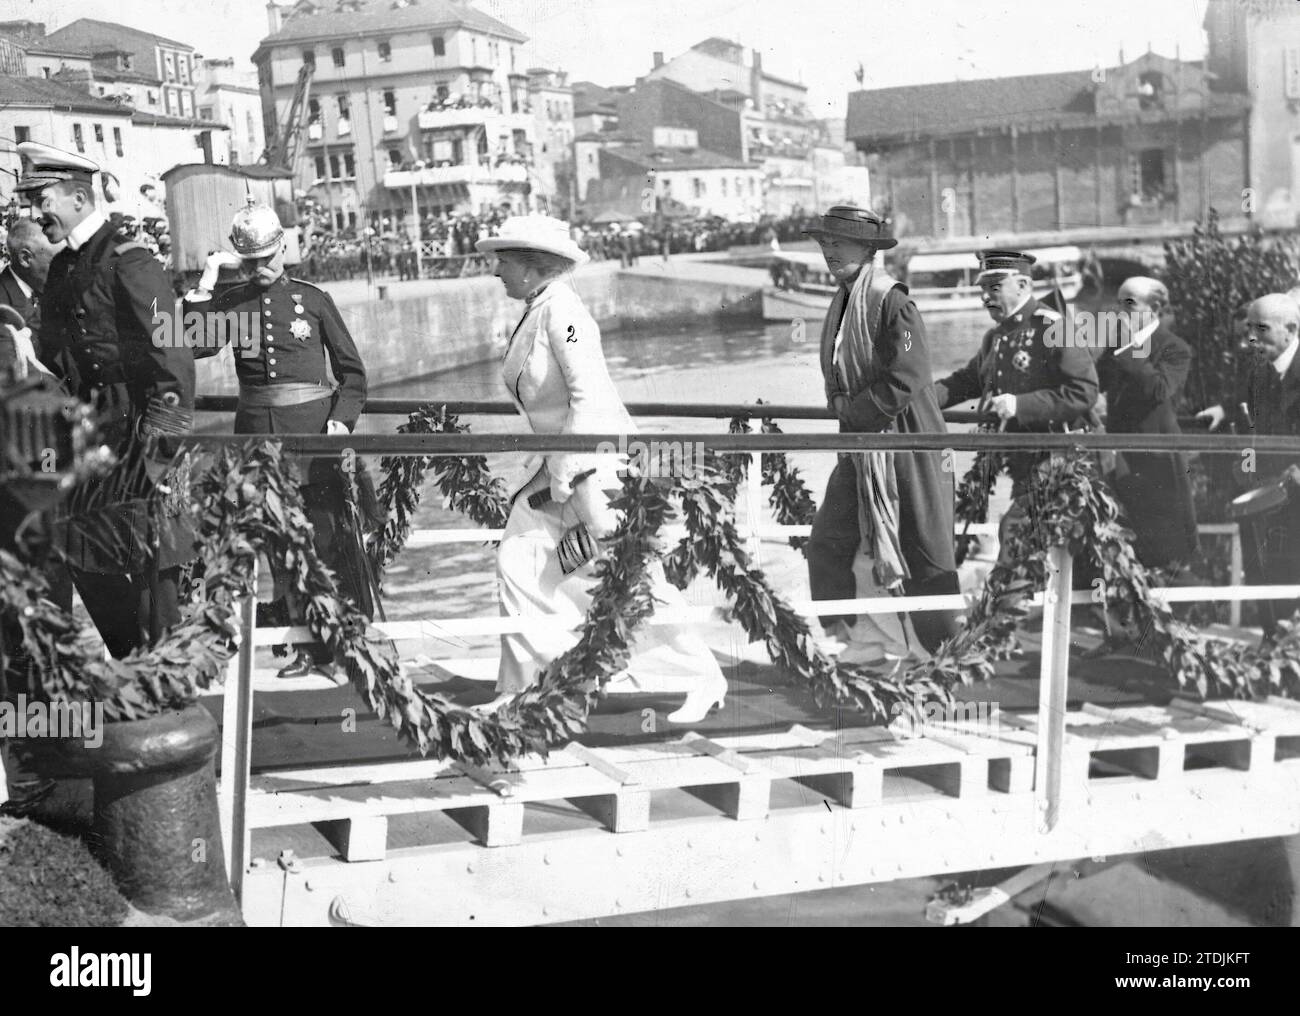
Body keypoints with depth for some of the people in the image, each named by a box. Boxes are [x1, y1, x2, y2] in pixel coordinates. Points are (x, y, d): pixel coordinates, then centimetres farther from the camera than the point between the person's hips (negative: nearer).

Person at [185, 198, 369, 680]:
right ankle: (309, 644, 16)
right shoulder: (231, 302, 8)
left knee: (330, 536, -4)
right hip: (257, 431, 3)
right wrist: (207, 279, -12)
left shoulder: (313, 298, 3)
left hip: (311, 424, -3)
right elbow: (193, 344, -10)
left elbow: (352, 370, 6)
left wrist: (342, 419, -8)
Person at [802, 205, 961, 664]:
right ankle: (870, 638, 17)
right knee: (829, 542, 5)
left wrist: (853, 412, -13)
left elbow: (906, 381, -22)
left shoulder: (892, 301, -16)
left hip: (904, 444, -8)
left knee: (922, 555, 2)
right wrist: (841, 405, 3)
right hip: (860, 448, 8)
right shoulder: (841, 303, 10)